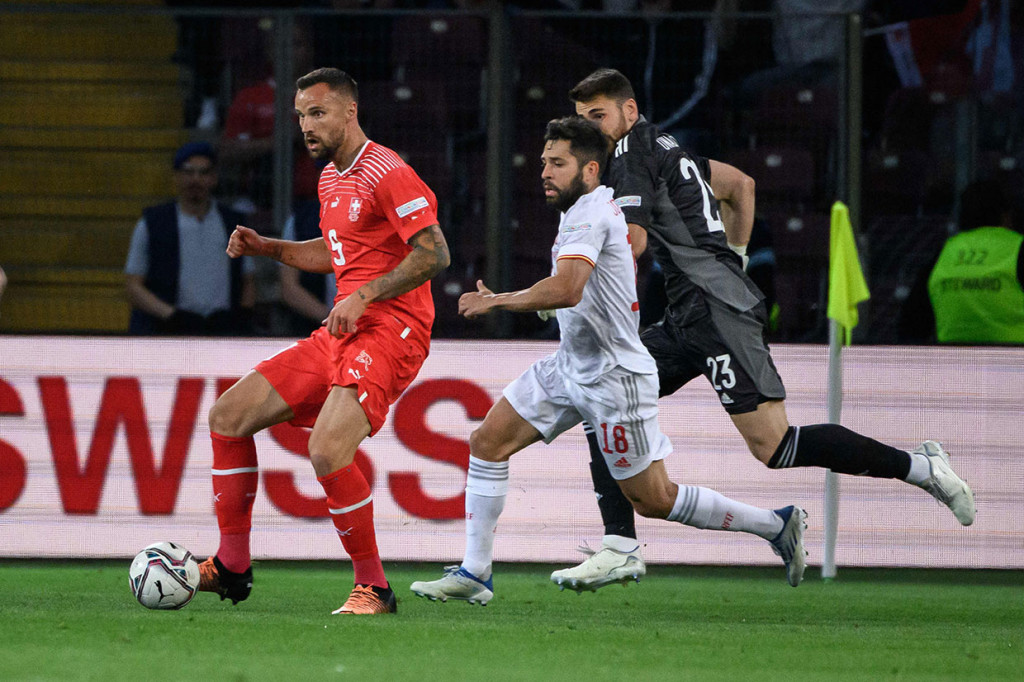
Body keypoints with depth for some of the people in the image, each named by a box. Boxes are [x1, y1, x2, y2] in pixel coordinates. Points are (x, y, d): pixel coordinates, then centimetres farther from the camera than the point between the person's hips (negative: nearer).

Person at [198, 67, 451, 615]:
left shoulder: (388, 174, -13)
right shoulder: (330, 178, 17)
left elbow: (434, 254, -19)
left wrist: (364, 296, -23)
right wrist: (268, 248, 18)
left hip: (389, 333, -10)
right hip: (338, 337, 10)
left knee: (327, 451, -28)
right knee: (228, 415, 7)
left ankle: (373, 588, -12)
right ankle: (231, 568, 14)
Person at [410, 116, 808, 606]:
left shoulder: (589, 214, -20)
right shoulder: (592, 208, 12)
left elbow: (566, 290, -35)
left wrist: (497, 301, -25)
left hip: (614, 376, -10)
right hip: (571, 365, 10)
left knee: (652, 500, -2)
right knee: (487, 442, 0)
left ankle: (776, 525, 11)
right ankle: (474, 574, 3)